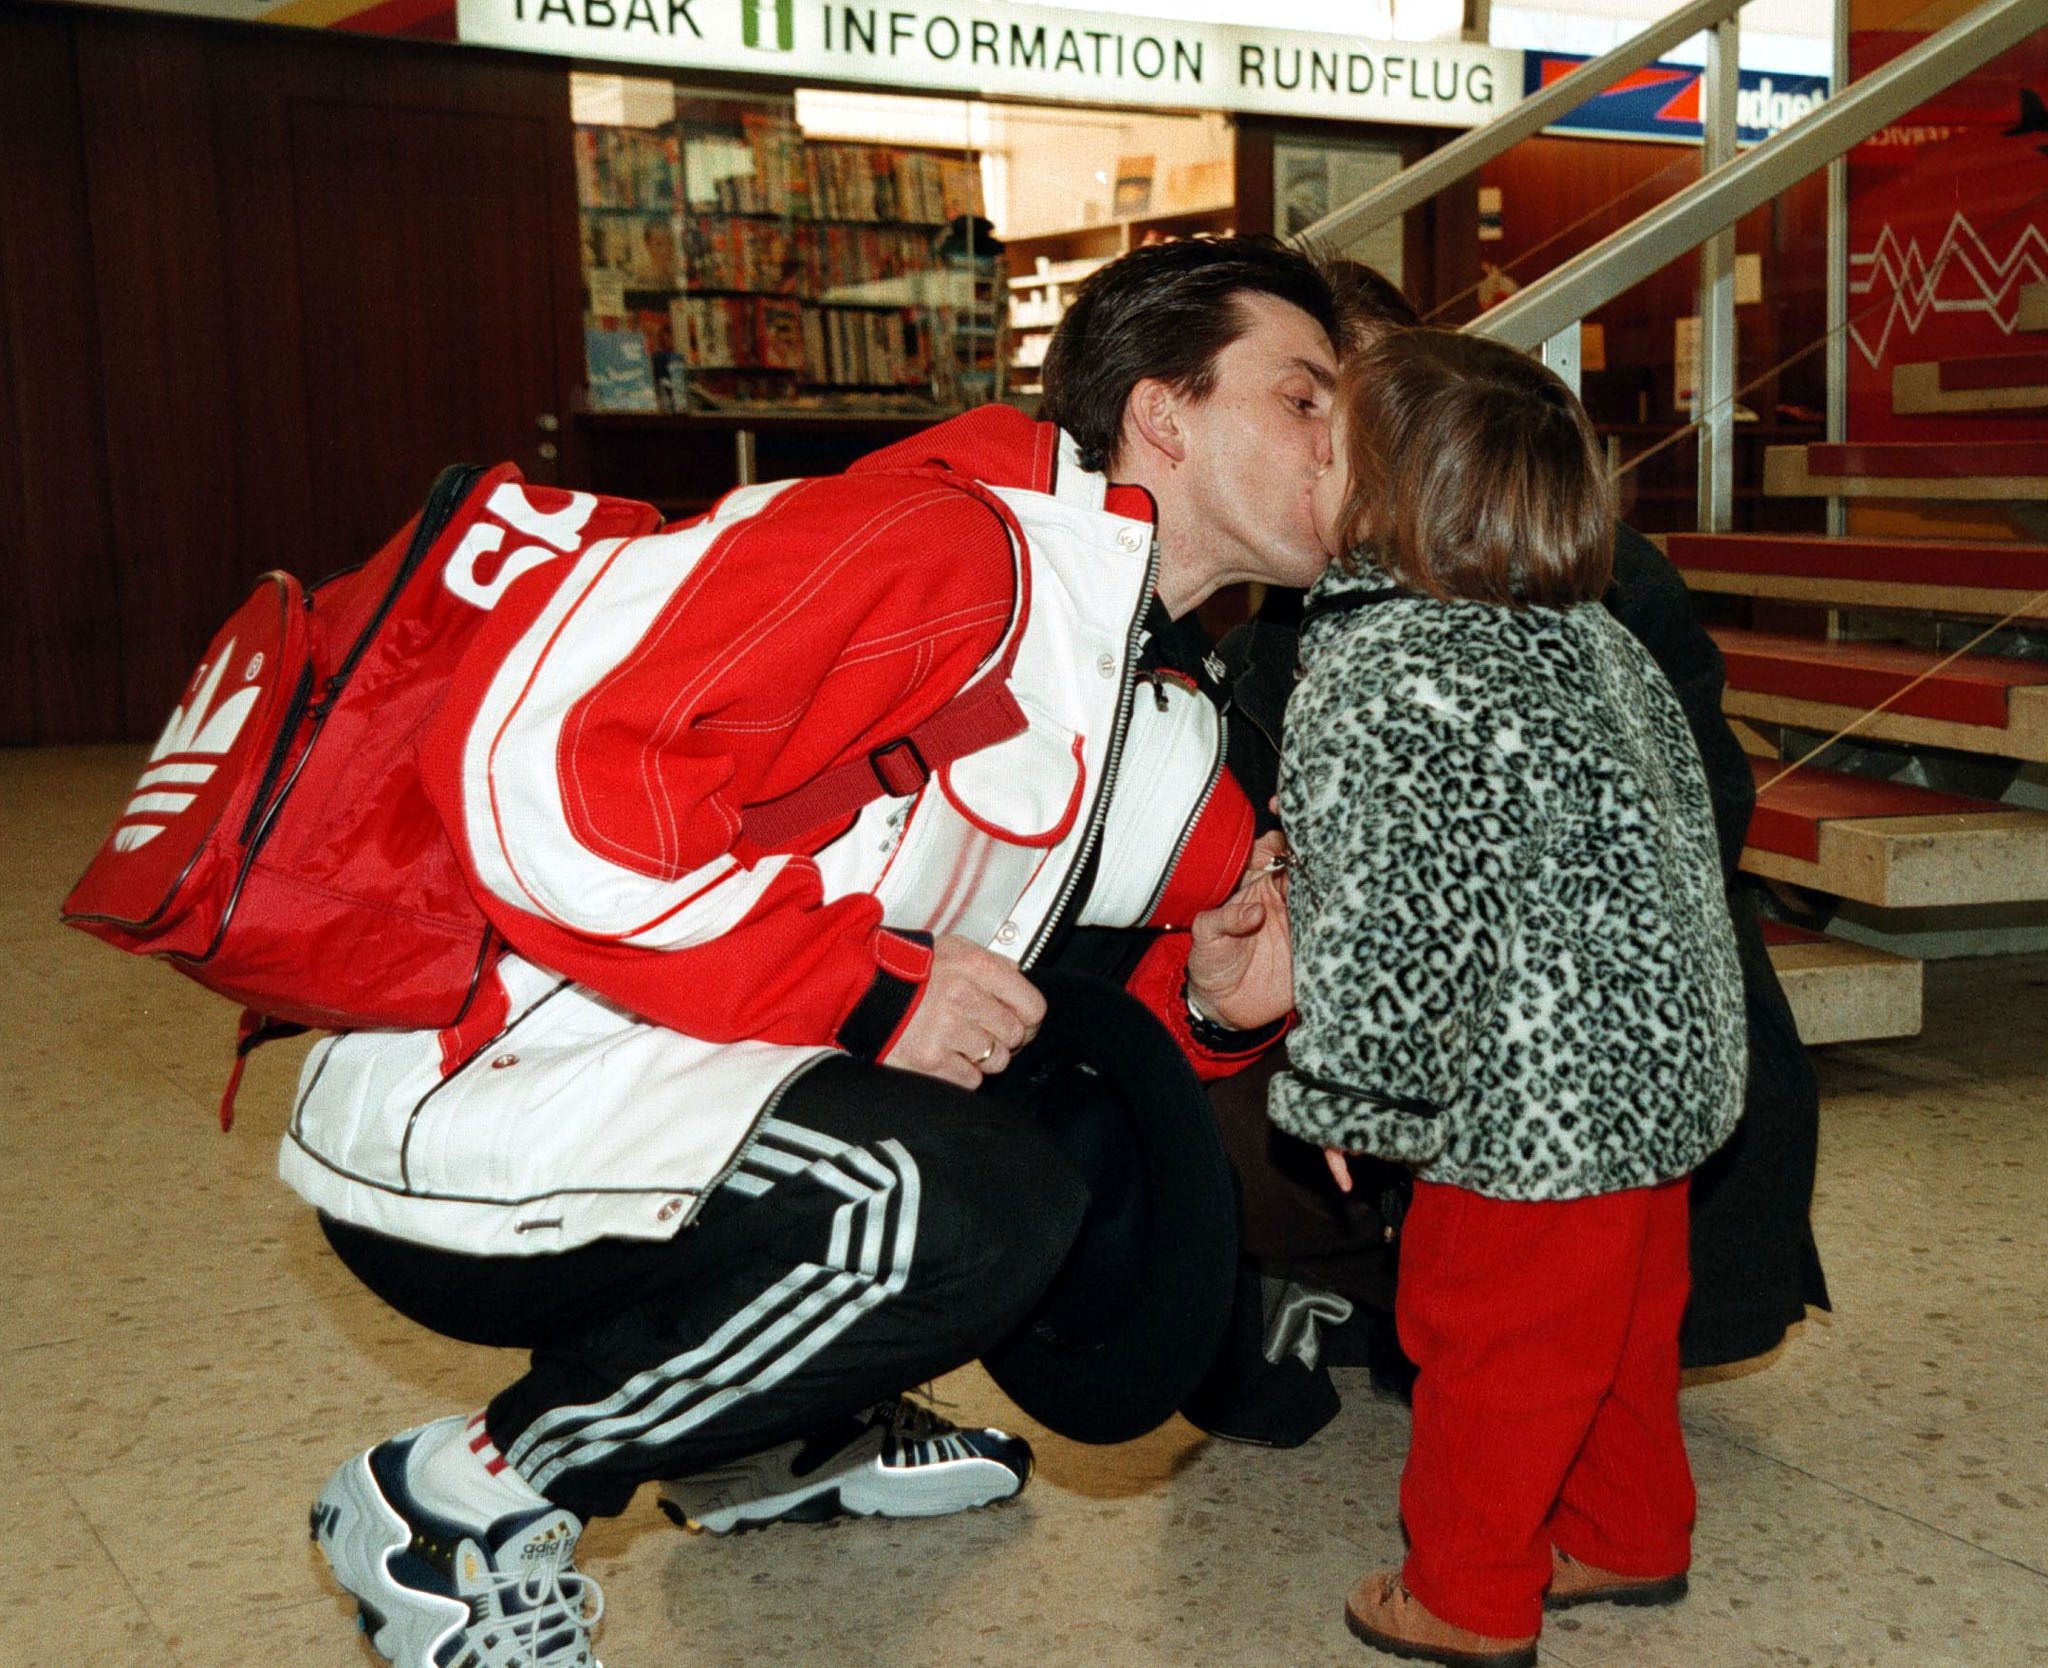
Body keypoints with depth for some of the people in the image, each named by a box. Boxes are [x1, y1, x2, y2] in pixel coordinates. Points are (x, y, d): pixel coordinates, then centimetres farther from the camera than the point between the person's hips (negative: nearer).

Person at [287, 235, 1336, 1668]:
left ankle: (772, 1439, 21)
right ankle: (460, 1497, -8)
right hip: (465, 1134, -9)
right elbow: (527, 756, -27)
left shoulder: (1166, 721, 11)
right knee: (977, 1208, -28)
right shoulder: (948, 542, -18)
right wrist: (866, 985, -21)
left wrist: (1214, 1000, -2)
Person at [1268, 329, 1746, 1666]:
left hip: (1538, 1099, -9)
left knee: (1487, 1338, 8)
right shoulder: (1592, 636, 7)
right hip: (1666, 1059, 9)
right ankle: (1633, 1535, 41)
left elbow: (1386, 914, -23)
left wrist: (1344, 1094, -9)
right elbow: (1686, 811, 16)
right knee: (1621, 1323, 24)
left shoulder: (1376, 678, -20)